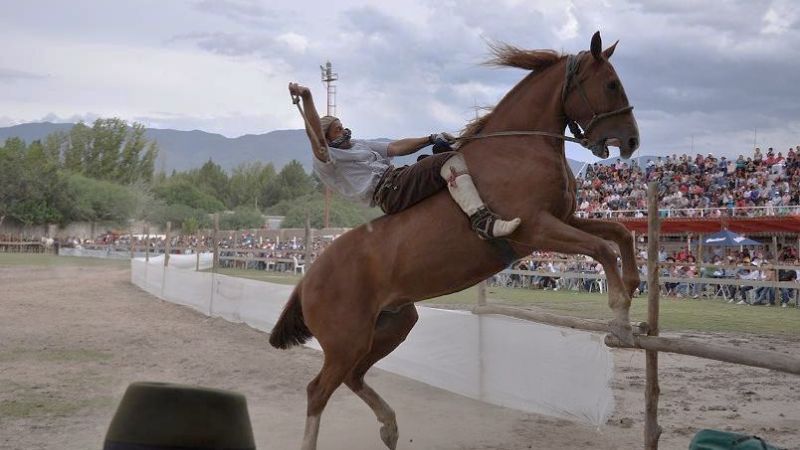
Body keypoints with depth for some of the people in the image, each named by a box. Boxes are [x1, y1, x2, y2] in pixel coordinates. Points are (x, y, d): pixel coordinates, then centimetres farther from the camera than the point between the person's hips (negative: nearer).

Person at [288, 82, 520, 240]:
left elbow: (396, 147, 21)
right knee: (451, 162, -25)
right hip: (389, 191, -10)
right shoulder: (323, 161, -2)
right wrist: (306, 98, -37)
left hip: (400, 177, 10)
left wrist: (432, 139, 10)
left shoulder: (358, 145, 26)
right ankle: (483, 221, -41)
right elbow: (315, 135, -21)